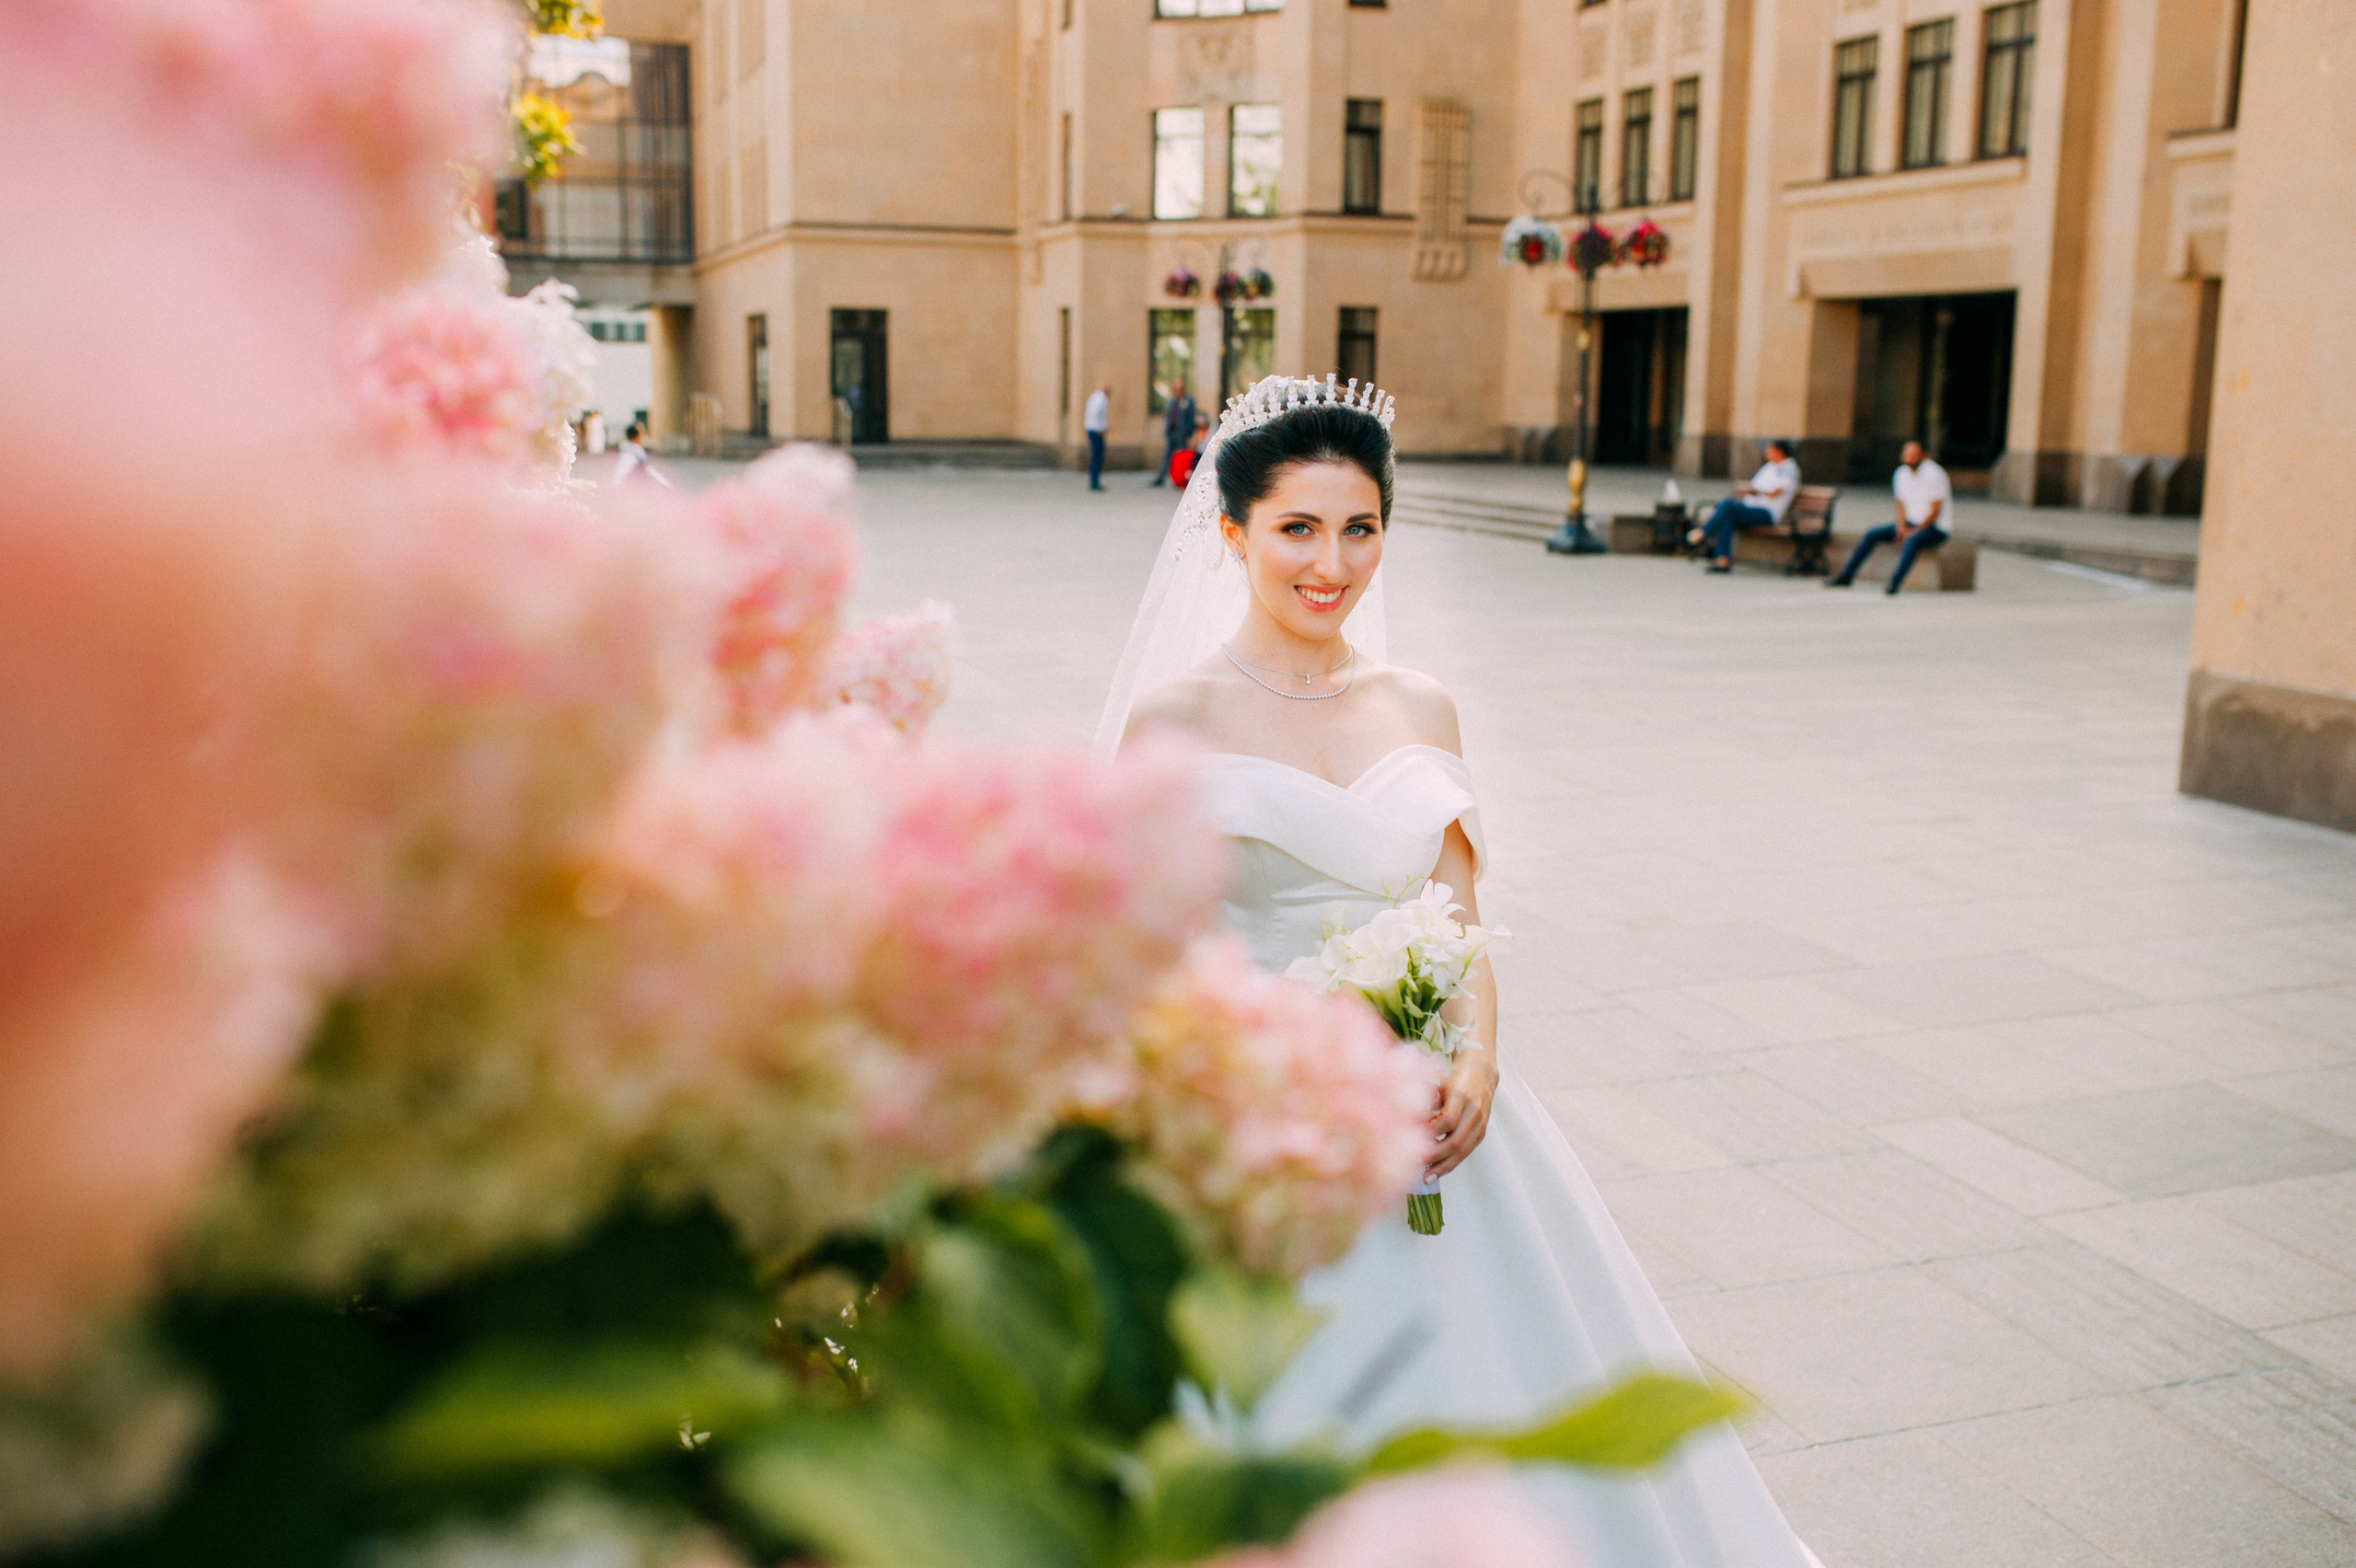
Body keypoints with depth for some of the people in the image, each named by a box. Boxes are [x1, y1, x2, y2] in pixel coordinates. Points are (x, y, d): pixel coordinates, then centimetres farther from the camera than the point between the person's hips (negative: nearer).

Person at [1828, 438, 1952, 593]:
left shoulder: (1934, 474, -15)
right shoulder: (1901, 474, 5)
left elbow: (1935, 510, -16)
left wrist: (1915, 530, -20)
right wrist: (1902, 526, -7)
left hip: (1935, 528, -7)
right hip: (1910, 523, 7)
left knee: (1912, 540, -39)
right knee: (1872, 534, -5)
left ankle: (1896, 581, -47)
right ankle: (1846, 576, -3)